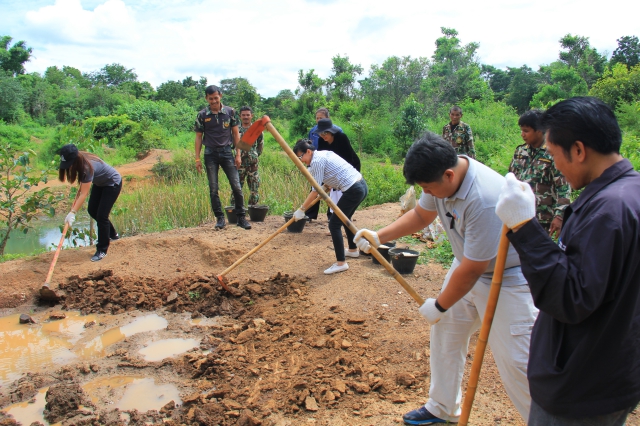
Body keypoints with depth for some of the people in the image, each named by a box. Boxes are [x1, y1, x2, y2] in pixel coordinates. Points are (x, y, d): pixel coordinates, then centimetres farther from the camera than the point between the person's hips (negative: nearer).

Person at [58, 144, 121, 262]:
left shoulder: (87, 167, -36)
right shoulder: (80, 162, -14)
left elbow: (84, 194, -36)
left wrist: (72, 213, -38)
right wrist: (76, 199, -4)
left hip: (112, 184, -9)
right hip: (100, 183, 9)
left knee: (101, 215, -11)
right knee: (92, 210, 13)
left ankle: (102, 250, 1)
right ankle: (112, 234, 32)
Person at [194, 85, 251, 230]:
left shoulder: (230, 112, 1)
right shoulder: (202, 115, 1)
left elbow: (236, 133, 6)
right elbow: (198, 137, 5)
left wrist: (238, 154, 1)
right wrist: (197, 158, 1)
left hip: (226, 152, 0)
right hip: (210, 154, 0)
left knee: (236, 186, -5)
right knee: (213, 189, 2)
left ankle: (241, 217, 6)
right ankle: (220, 218, 13)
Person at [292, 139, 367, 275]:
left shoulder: (317, 161, -12)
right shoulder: (324, 154, 15)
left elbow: (316, 191, -13)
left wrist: (301, 209, -8)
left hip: (353, 191, -10)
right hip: (361, 185, 10)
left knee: (334, 224, -4)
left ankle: (341, 263, -4)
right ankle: (353, 250, 43)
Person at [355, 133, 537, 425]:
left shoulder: (484, 199, -36)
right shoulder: (441, 175, -11)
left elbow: (472, 270, -28)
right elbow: (421, 215, 7)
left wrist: (439, 306, -13)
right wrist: (378, 237, -6)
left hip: (508, 277, -8)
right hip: (469, 264, 8)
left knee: (516, 361, -7)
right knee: (445, 332, 14)